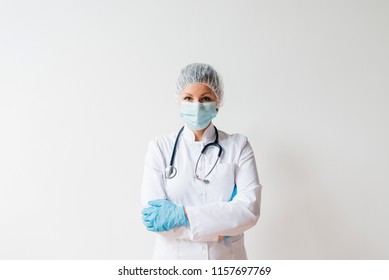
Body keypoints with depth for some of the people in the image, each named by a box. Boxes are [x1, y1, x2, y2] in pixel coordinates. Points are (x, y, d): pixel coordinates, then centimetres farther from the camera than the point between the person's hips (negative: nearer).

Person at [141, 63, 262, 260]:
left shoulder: (238, 146, -6)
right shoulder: (160, 147, -7)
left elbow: (250, 209, -16)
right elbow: (152, 215, -14)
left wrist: (182, 215, -22)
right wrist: (222, 226, -17)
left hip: (226, 258, 1)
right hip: (174, 260, 0)